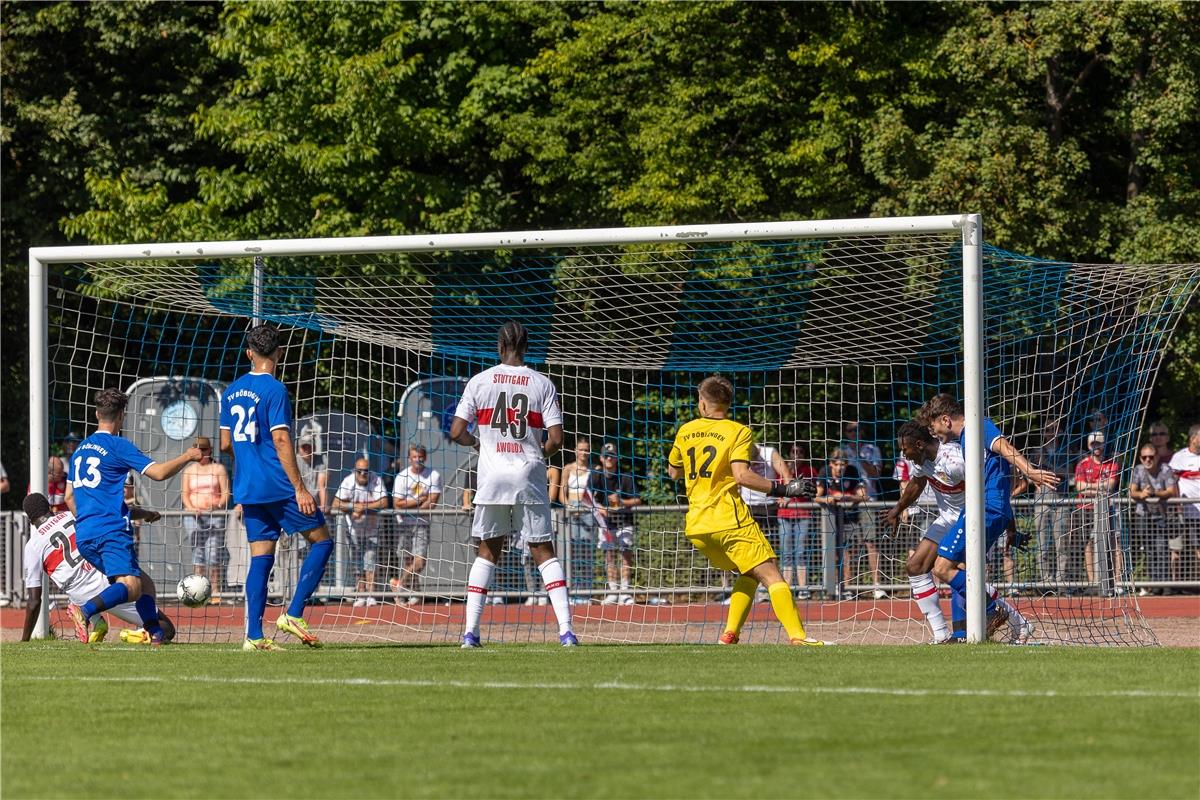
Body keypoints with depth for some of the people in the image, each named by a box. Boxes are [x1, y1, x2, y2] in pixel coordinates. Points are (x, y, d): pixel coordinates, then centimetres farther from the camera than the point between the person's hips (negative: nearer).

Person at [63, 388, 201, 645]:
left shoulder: (80, 449, 21)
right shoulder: (118, 445, -3)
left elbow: (69, 497, 27)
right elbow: (158, 472, -9)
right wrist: (188, 457, 5)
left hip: (84, 537, 8)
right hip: (111, 531, -8)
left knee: (144, 582, 15)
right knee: (130, 587, -22)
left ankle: (155, 633, -2)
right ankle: (84, 611, -45)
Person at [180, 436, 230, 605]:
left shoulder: (218, 468, 9)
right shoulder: (189, 470, 13)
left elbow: (226, 492, 4)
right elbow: (184, 494, 7)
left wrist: (220, 504, -16)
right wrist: (192, 508, -12)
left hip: (215, 514, -1)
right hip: (194, 515, 1)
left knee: (214, 556, -6)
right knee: (198, 555, -1)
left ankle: (216, 593, -3)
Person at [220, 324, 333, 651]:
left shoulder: (231, 392, 11)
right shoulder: (274, 390, -10)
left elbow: (226, 444, 17)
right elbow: (281, 441, -16)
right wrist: (299, 488, -15)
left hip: (246, 489, 7)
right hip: (277, 486, -7)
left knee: (261, 556, 6)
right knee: (321, 541, 4)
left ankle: (254, 635, -3)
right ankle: (293, 614, -6)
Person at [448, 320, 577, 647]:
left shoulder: (480, 381, 1)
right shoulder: (542, 384, 0)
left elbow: (457, 432, -1)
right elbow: (556, 439, -5)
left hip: (492, 474, 1)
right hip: (529, 476, -1)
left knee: (487, 551, 12)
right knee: (544, 552, 5)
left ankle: (470, 631, 5)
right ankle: (566, 629, -6)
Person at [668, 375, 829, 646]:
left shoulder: (686, 431, 13)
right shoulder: (737, 432, -2)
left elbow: (673, 472, 24)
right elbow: (742, 475, -16)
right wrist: (782, 489, -14)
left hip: (696, 526, 6)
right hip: (730, 520, -6)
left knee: (748, 574, 21)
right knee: (771, 575, -10)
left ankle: (729, 636, 6)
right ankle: (797, 636, -28)